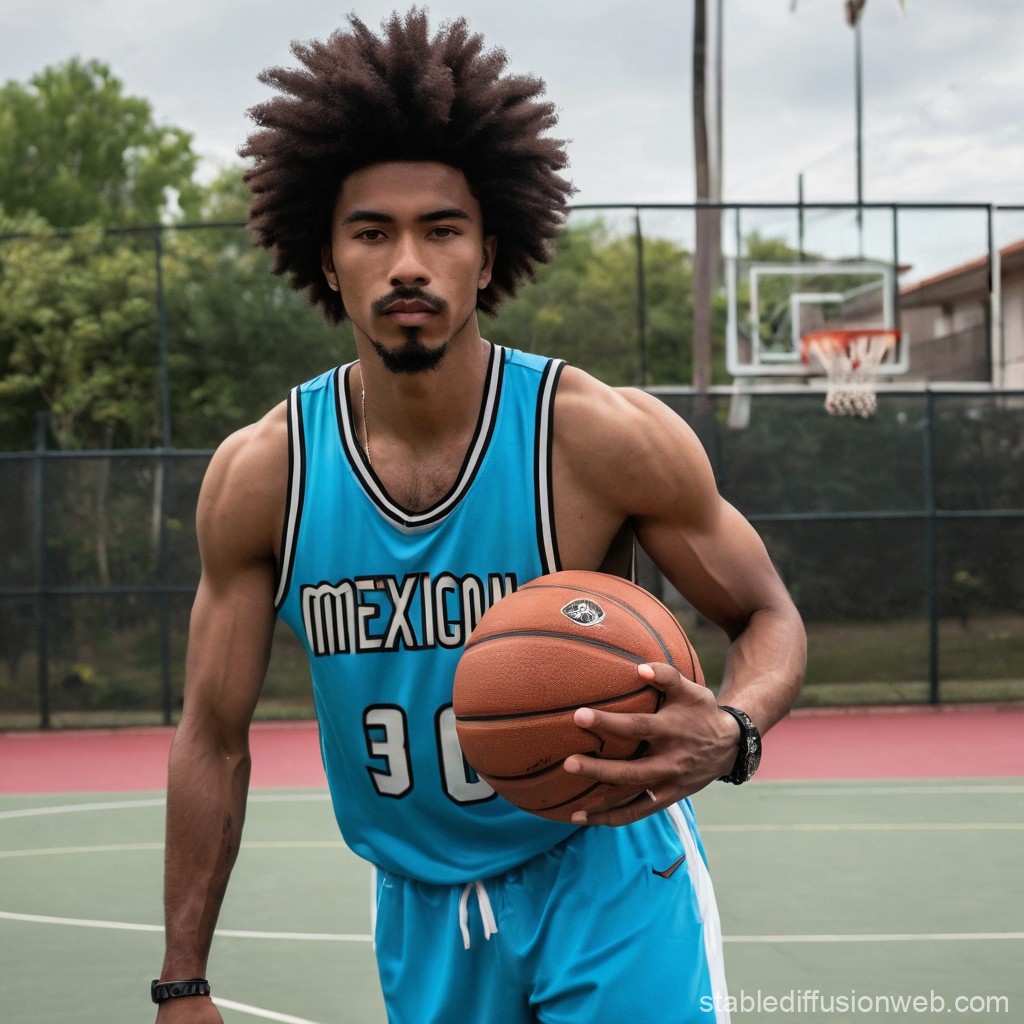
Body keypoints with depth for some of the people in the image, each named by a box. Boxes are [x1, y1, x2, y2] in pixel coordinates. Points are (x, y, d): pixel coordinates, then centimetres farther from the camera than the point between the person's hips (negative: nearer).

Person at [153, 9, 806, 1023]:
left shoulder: (606, 437, -19)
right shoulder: (257, 475, -12)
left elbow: (769, 618, -6)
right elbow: (212, 740, -2)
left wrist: (729, 734, -30)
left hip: (609, 878, -2)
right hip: (419, 911, 3)